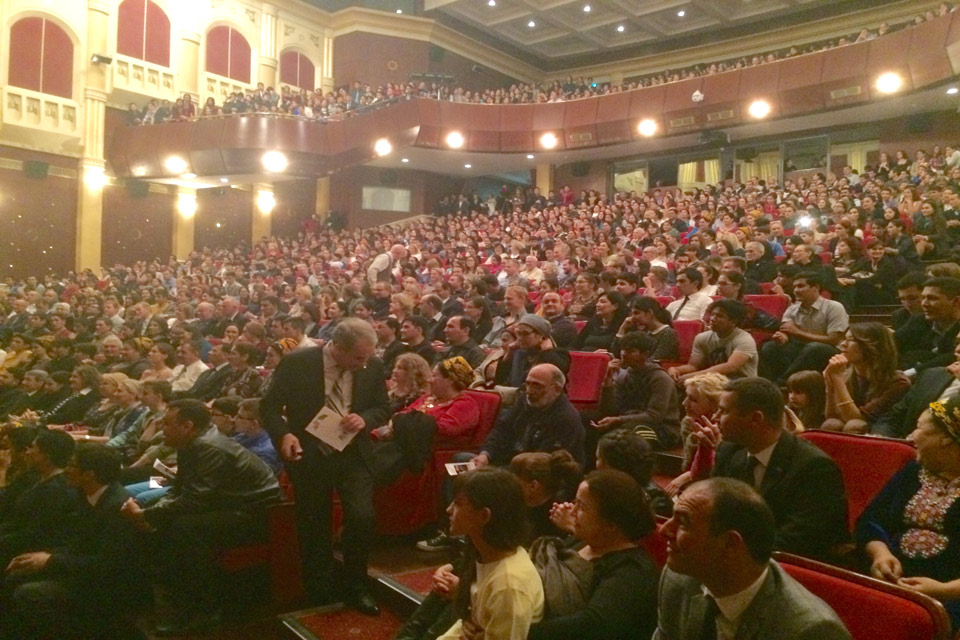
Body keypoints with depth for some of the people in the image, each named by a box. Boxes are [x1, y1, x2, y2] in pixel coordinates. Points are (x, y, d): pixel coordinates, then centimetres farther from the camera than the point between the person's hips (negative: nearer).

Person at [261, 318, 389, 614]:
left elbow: (383, 409, 5)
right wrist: (284, 434, -24)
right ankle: (319, 595, 35)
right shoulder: (296, 363, -15)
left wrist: (364, 419, -17)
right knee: (314, 527, 11)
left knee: (362, 518, -14)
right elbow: (269, 406, -5)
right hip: (310, 457, -1)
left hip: (354, 456, 1)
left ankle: (356, 588, 12)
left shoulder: (372, 366, -8)